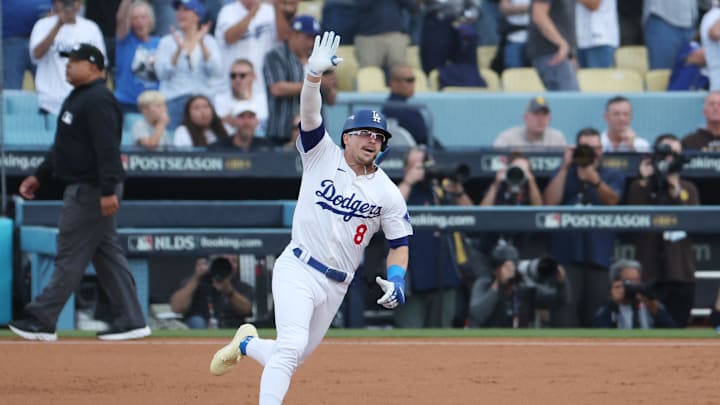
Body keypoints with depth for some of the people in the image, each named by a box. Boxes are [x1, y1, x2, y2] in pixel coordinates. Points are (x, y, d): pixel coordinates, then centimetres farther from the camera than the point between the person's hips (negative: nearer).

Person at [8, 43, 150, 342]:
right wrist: (39, 176, 21)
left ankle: (42, 320, -3)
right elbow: (63, 147, 25)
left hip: (90, 191, -11)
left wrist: (108, 191, -30)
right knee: (107, 254, 10)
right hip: (84, 188, 11)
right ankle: (131, 321, 11)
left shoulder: (98, 100, -16)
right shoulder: (78, 98, 17)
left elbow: (108, 148, -25)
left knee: (70, 256, -6)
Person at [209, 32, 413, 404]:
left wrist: (397, 280, -11)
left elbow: (399, 243, 9)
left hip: (337, 286, 4)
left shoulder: (387, 193, 4)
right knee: (292, 345, -24)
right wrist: (314, 75, -35)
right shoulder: (322, 156, -2)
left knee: (292, 358, 11)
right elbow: (309, 113, -17)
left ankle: (247, 344, 43)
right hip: (297, 271, -4)